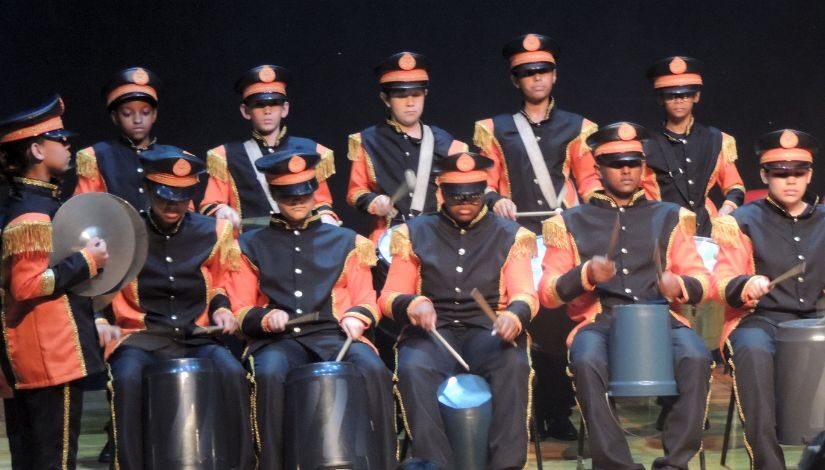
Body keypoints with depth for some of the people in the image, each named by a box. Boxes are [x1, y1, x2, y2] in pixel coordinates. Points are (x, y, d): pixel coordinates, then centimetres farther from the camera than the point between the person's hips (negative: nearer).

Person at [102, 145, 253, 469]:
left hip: (197, 337, 2)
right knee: (127, 378, -35)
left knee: (233, 373, -28)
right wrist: (100, 321, -13)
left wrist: (222, 309, 0)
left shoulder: (211, 232, 5)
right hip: (142, 338, -2)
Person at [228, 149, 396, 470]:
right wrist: (266, 318, -12)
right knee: (269, 374, -37)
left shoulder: (345, 240, 17)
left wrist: (354, 318, -8)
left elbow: (366, 301, 15)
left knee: (373, 370, -32)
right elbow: (240, 311, 9)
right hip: (278, 341, -1)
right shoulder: (251, 245, 14)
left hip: (334, 335, 1)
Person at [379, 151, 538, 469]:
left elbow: (525, 293, 1)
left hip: (488, 331, 0)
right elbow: (389, 297, 9)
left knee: (514, 365, -35)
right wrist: (412, 304, -16)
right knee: (413, 369, -35)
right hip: (433, 331, 0)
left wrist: (514, 314, -25)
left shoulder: (509, 234, 13)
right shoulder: (415, 234, 13)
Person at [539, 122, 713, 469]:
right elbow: (548, 293, 6)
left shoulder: (669, 217, 18)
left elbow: (703, 281, 12)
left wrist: (680, 285, -12)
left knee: (696, 358, -32)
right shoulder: (572, 222, 14)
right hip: (599, 321, -1)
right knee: (586, 362, -36)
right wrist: (584, 275, -14)